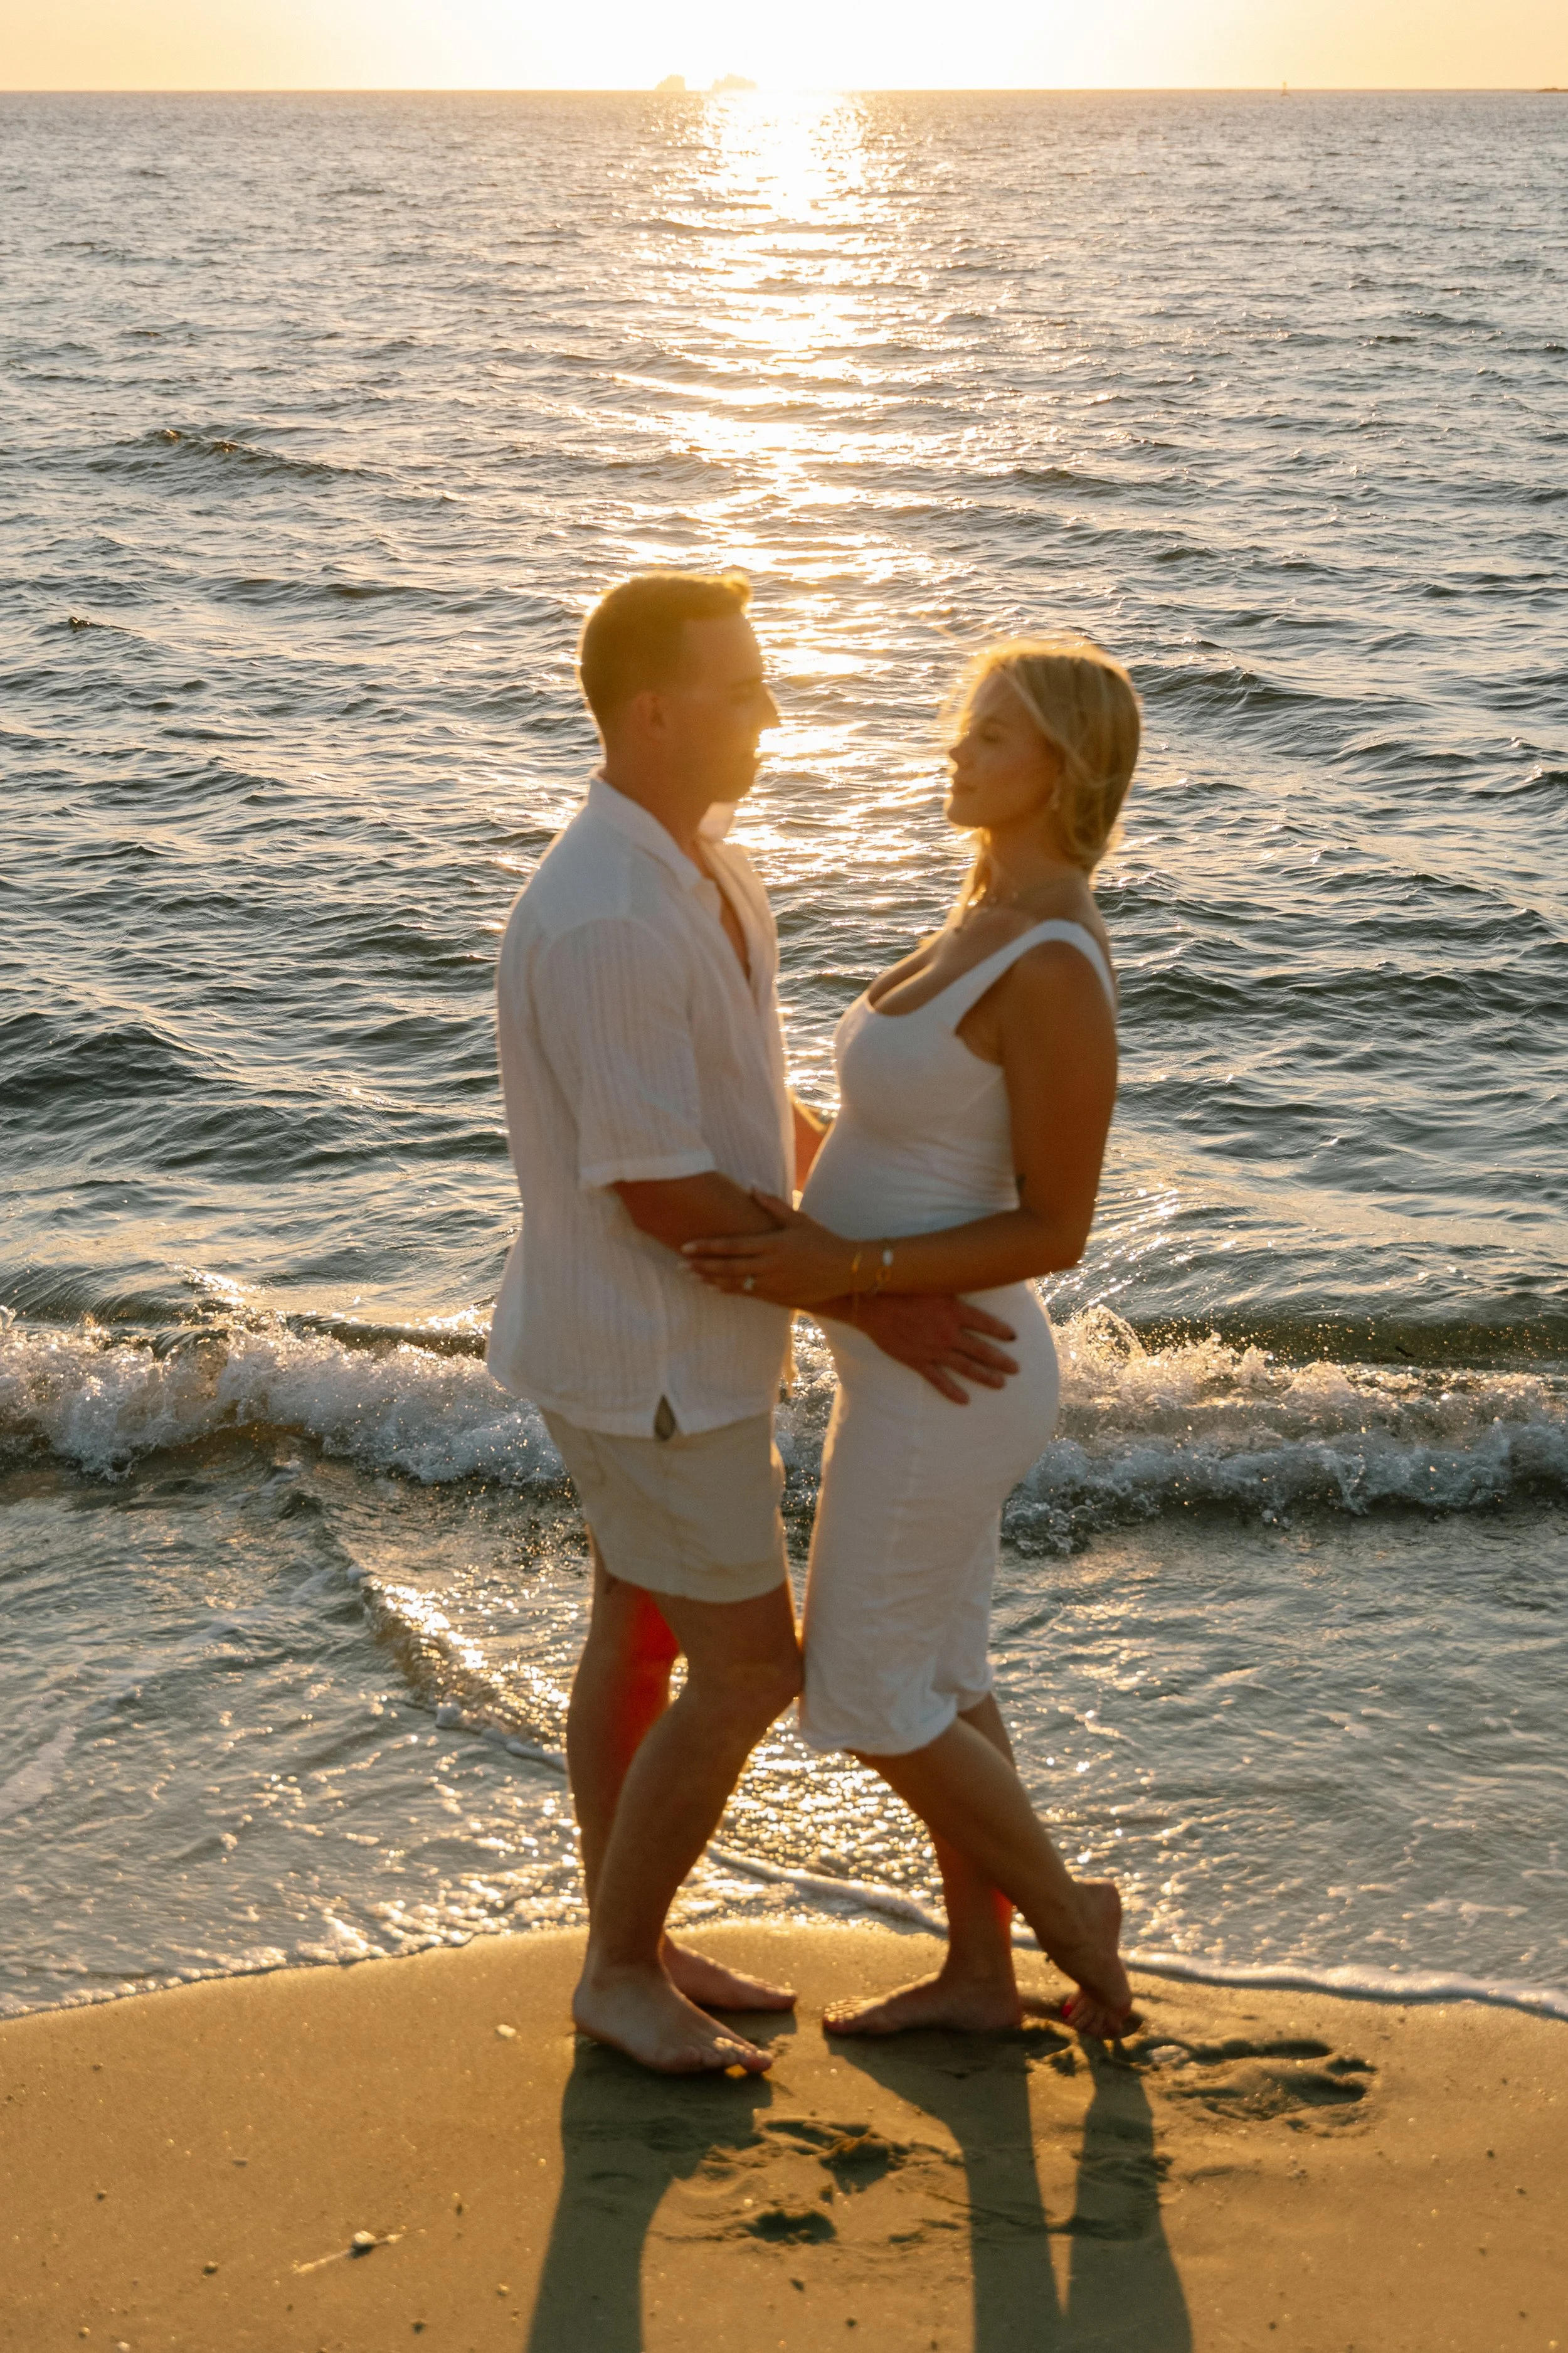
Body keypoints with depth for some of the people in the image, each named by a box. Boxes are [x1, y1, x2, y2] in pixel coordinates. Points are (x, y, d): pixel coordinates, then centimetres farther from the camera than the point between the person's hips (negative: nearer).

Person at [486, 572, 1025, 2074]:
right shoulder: (602, 922, -28)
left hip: (672, 1337, 10)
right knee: (750, 1671, 0)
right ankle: (622, 1970, 16)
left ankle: (628, 1943, 33)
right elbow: (662, 1193, -26)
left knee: (640, 1634, 18)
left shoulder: (713, 874, 5)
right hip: (650, 1356, -10)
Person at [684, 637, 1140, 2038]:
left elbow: (1057, 1232, -24)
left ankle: (1066, 1911, 25)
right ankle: (979, 1975, 33)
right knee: (936, 1675, 19)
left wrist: (844, 1271, -29)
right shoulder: (999, 920, 4)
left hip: (939, 1385, -10)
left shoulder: (1053, 974, -27)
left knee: (866, 1702, 6)